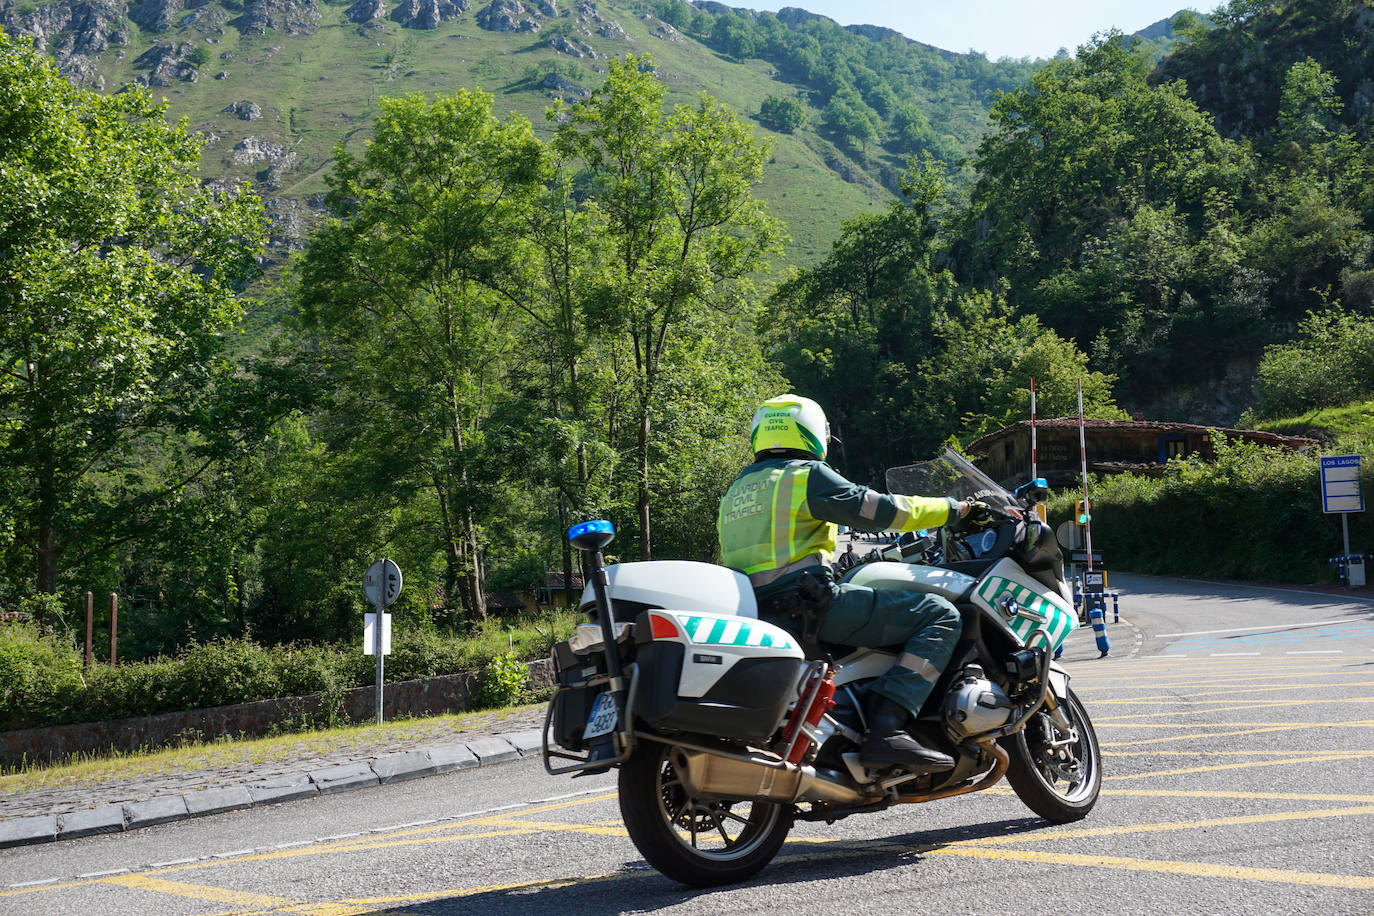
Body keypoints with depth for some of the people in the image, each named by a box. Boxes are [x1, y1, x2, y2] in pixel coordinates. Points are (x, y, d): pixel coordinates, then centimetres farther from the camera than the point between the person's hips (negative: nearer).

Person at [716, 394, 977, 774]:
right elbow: (876, 509, -6)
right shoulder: (806, 474, 0)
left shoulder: (735, 492, 24)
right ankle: (886, 727, -22)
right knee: (941, 615, -9)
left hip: (751, 621, 9)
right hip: (807, 602, -9)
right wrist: (954, 508, 4)